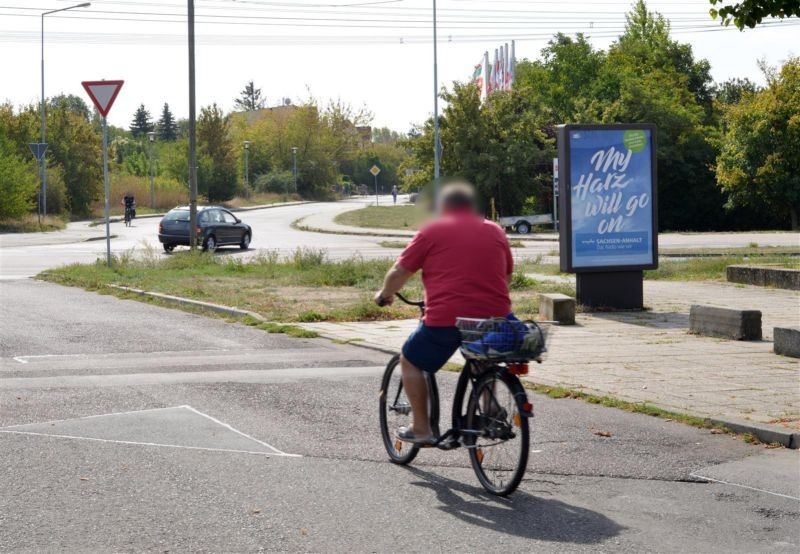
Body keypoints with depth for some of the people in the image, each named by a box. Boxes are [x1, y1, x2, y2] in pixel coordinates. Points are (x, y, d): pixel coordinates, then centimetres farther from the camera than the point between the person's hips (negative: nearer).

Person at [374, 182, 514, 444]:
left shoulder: (432, 231, 5)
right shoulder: (495, 231, 18)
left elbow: (399, 272, 6)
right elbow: (507, 275, 27)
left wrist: (384, 294, 25)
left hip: (446, 317, -5)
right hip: (494, 317, 5)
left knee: (411, 362, 16)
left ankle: (420, 429, 13)